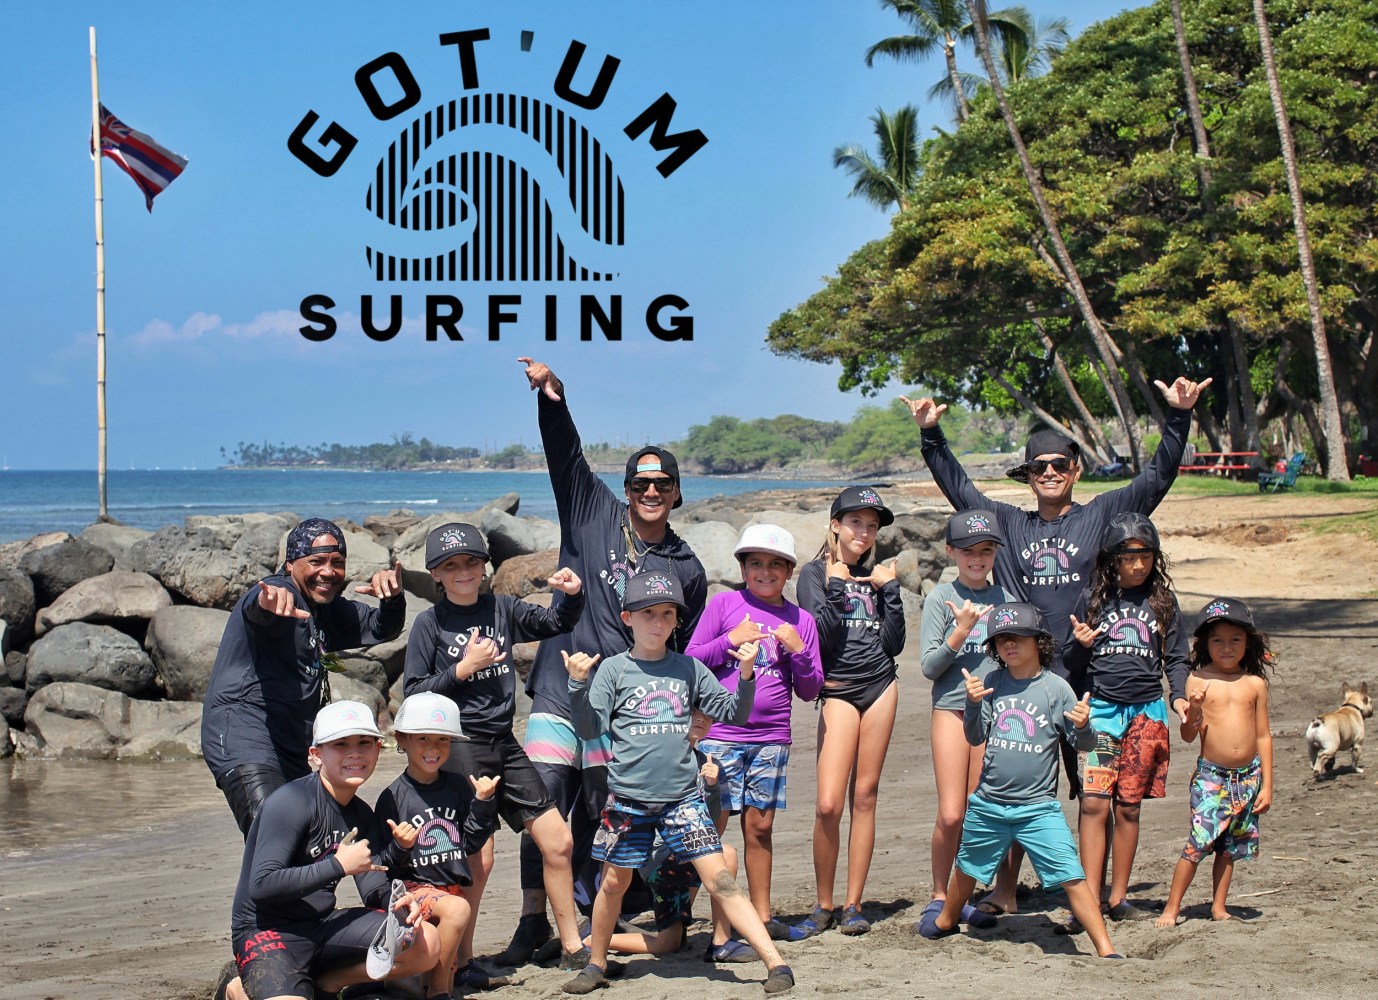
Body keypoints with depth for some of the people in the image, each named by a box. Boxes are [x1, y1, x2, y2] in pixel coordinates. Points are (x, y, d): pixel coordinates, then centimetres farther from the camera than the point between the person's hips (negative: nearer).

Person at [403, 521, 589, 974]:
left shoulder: (502, 608, 8)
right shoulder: (429, 623, -3)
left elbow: (555, 623, 17)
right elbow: (414, 693, -5)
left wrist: (572, 594, -2)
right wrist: (463, 668, -14)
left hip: (504, 743, 5)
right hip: (461, 747, -5)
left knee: (559, 842, 6)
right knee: (478, 859, -7)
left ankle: (574, 949, 18)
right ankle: (462, 962, 8)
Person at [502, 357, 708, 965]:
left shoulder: (687, 569, 10)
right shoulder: (595, 514, 7)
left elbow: (682, 656, 15)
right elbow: (566, 457, -3)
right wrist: (553, 399, -19)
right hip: (561, 692, -1)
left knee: (598, 814, 3)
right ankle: (533, 921, 4)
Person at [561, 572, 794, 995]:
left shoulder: (689, 669, 7)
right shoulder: (614, 670, 1)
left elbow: (732, 713, 10)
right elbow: (591, 729, -4)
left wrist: (746, 675, -6)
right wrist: (578, 685, -19)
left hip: (683, 797, 0)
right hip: (628, 799, 0)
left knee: (719, 878, -7)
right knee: (614, 881, 10)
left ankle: (776, 963, -10)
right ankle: (596, 964, 30)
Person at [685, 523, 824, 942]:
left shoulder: (801, 620, 9)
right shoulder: (724, 605, 1)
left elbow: (810, 691, 10)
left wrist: (798, 652, -7)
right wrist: (730, 640, -11)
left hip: (772, 738, 3)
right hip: (720, 734, -3)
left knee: (760, 827, 8)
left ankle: (762, 915, 16)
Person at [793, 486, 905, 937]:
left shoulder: (874, 576, 13)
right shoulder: (816, 574, 2)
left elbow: (894, 644, 5)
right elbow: (818, 641, -10)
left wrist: (888, 591, -1)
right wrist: (834, 588, -13)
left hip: (881, 686, 4)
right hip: (839, 690, -4)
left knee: (865, 797, 4)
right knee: (828, 804, -12)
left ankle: (853, 905, 9)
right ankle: (823, 905, 2)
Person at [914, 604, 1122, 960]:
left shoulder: (1055, 687, -6)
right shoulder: (992, 682, 1)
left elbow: (1083, 743, -3)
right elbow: (975, 737, 0)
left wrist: (1083, 725, -26)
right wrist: (972, 704, -18)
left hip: (1038, 807, -3)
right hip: (988, 804, 3)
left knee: (1072, 879, -13)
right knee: (967, 869, 23)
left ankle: (1106, 950, -7)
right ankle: (945, 917, 49)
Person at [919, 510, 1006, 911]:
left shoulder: (1005, 597, 10)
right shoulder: (941, 597, 1)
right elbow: (928, 666, -3)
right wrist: (961, 631, -14)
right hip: (952, 708, -3)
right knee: (950, 815, -7)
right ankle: (939, 894, 10)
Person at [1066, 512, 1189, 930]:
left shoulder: (1162, 601, 8)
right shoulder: (1095, 598, 4)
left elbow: (1175, 658, 10)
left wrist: (1179, 696, -7)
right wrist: (1079, 644, -14)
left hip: (1146, 711, 1)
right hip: (1099, 708, -1)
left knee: (1128, 806, 5)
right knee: (1094, 803, -10)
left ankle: (1118, 897, 13)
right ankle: (1089, 900, -9)